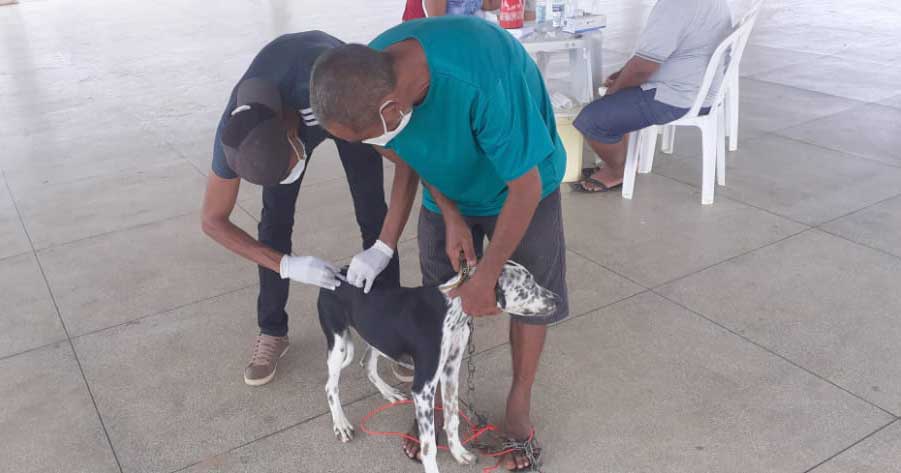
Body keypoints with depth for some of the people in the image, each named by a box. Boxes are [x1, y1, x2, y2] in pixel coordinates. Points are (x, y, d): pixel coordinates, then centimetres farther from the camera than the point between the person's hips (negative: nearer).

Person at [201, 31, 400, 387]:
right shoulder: (234, 133, -35)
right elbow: (213, 221, -22)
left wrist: (385, 247, -45)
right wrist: (287, 266, -34)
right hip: (281, 97, 2)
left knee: (371, 211, -9)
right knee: (275, 217, -6)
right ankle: (272, 332, 12)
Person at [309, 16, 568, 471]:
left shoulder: (482, 78, -45)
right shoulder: (371, 76, -26)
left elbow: (525, 186, -31)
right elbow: (405, 154, -5)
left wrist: (486, 277, -23)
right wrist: (450, 214, -16)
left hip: (519, 186, -3)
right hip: (448, 192, 4)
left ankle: (520, 403, 27)